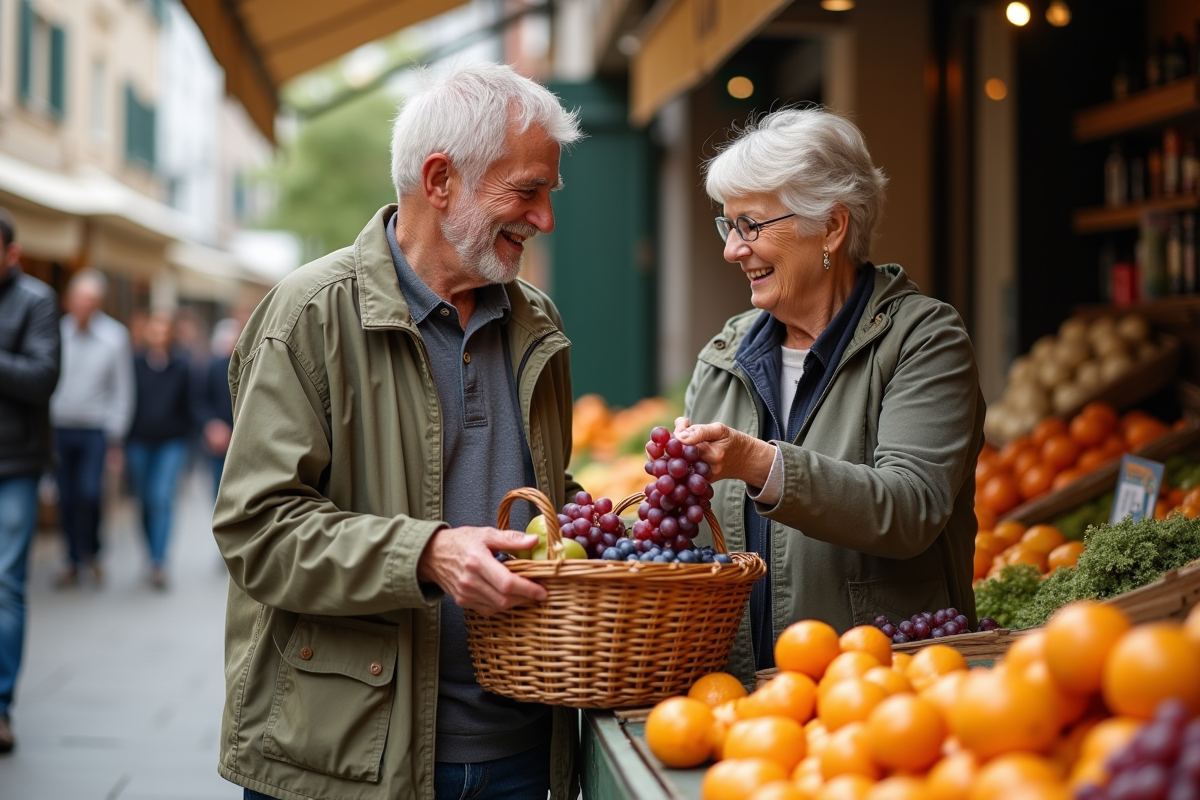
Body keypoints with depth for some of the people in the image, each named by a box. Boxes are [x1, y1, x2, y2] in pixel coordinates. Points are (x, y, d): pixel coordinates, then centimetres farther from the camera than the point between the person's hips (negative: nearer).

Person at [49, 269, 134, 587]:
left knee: (90, 492, -14)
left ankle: (91, 552, 7)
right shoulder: (58, 332, 1)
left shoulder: (115, 336, -2)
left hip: (95, 430, -2)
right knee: (67, 498, 4)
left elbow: (122, 390, 2)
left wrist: (116, 436, 0)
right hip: (60, 428, 2)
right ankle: (73, 561, 16)